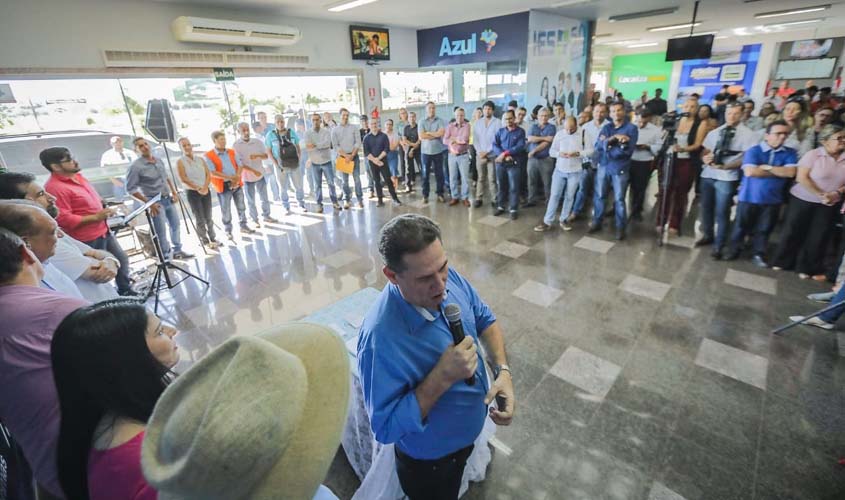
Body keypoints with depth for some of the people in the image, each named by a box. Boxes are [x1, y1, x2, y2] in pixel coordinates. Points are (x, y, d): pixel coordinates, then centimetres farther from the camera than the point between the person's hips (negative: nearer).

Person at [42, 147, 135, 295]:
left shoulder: (77, 176, 9)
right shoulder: (54, 188, -20)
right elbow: (64, 220, -25)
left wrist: (104, 209, 6)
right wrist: (96, 217, -24)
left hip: (103, 231, 10)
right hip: (88, 239, -9)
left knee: (122, 259, 19)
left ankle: (126, 290, 35)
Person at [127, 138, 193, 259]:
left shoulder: (159, 161, 6)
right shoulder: (135, 166, -14)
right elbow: (130, 189, -13)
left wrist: (174, 193, 10)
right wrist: (149, 203, -17)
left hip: (169, 199, 7)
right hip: (156, 202, -7)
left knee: (176, 225, 16)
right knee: (161, 232, -2)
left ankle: (177, 251, 32)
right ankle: (166, 257, 10)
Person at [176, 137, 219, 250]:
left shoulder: (200, 159, 8)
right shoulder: (180, 162, -3)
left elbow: (208, 175, 2)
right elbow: (183, 180, -11)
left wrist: (205, 187, -13)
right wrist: (198, 189, -14)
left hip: (205, 191, 3)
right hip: (192, 192, -3)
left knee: (208, 217, 9)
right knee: (200, 219, 1)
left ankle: (212, 238, 22)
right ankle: (205, 241, 12)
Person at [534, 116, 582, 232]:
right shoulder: (559, 134, 0)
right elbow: (551, 151, 2)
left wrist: (577, 153, -22)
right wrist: (560, 153, -19)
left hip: (575, 171, 0)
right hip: (559, 170, 1)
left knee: (569, 196, 8)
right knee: (554, 195, 0)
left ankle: (564, 220, 20)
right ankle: (547, 222, 4)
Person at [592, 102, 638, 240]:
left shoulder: (631, 128, -3)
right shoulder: (606, 127, 9)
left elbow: (628, 150, -14)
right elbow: (598, 145, -6)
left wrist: (607, 144, -10)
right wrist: (613, 139, -20)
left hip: (620, 169, -4)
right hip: (603, 167, 4)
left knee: (619, 199, 1)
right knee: (598, 196, 8)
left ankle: (621, 228, 13)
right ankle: (597, 222, 22)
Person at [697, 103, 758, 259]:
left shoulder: (749, 134, -2)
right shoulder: (714, 132, 13)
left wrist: (725, 166, -20)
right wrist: (705, 157, -8)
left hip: (727, 178, -5)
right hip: (708, 175, 5)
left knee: (722, 212, -2)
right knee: (706, 208, 14)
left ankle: (718, 245, 7)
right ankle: (707, 235, 32)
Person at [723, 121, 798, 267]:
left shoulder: (790, 153, 3)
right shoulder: (753, 151, -7)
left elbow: (791, 172, -10)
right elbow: (750, 171, -20)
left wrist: (766, 167, -12)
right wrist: (779, 172, -8)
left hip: (772, 199, 3)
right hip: (749, 197, -2)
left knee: (764, 229, 11)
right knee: (741, 226, 9)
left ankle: (759, 254, 23)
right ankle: (734, 250, 24)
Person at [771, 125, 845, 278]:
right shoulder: (813, 154, -11)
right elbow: (802, 177, -14)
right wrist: (820, 195, -18)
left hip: (830, 204, 4)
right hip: (803, 199, -3)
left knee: (819, 236, 6)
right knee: (793, 231, 5)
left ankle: (810, 268, 18)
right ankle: (782, 262, 19)